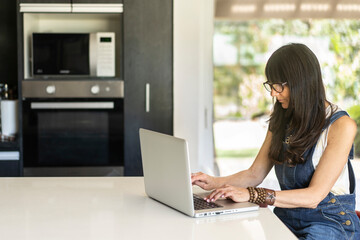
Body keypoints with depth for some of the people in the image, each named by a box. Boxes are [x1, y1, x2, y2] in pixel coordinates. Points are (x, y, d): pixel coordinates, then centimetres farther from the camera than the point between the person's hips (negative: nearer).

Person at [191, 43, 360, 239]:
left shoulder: (341, 125, -12)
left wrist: (251, 194, -25)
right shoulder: (281, 120, 10)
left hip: (331, 221, -5)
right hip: (286, 218, 5)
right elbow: (255, 174, 10)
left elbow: (314, 196, -18)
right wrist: (216, 183, -9)